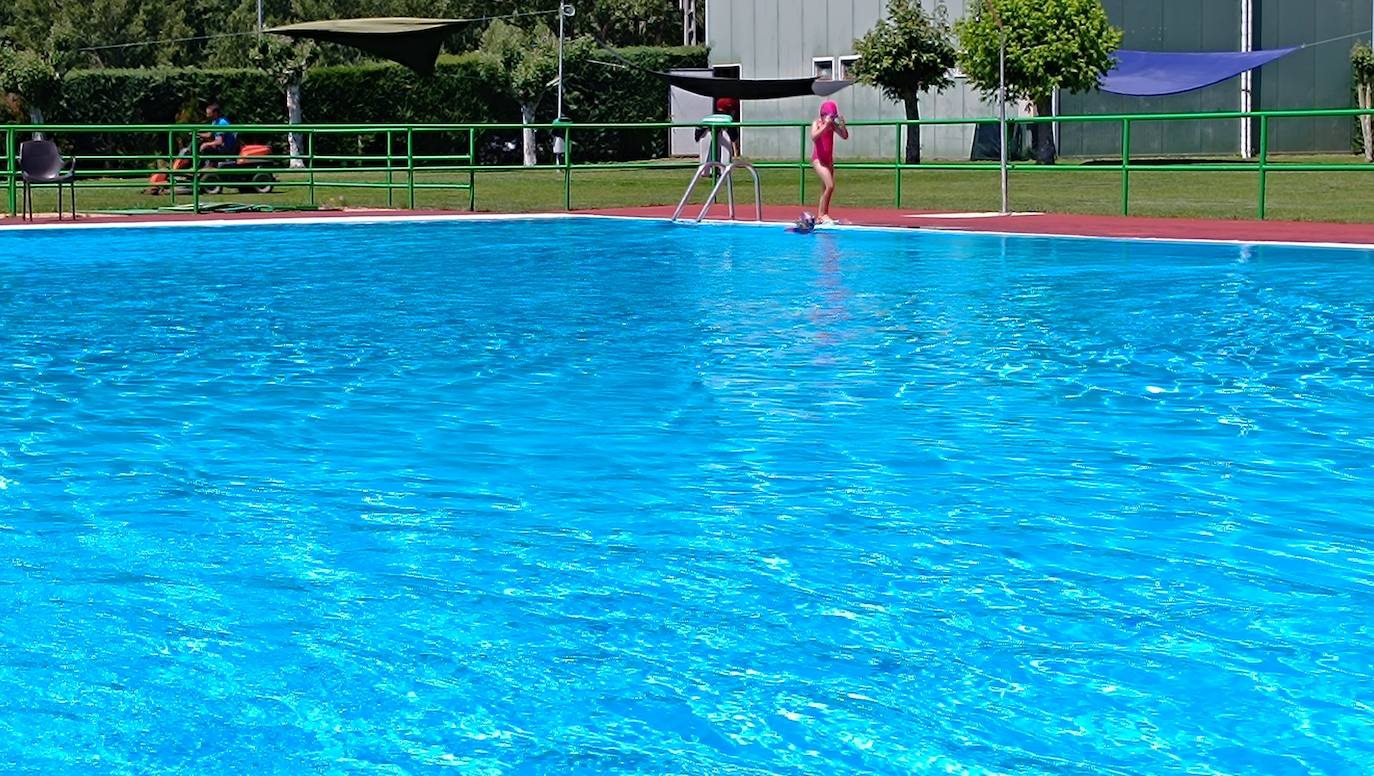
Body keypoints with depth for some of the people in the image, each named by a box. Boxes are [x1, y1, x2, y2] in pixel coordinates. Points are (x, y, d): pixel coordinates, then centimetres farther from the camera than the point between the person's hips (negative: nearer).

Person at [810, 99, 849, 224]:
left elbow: (845, 136, 5)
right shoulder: (817, 123, -7)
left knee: (825, 190, 8)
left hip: (829, 160, 7)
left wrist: (842, 125, -10)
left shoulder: (832, 125, 7)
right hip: (818, 159, -7)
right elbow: (814, 137, -25)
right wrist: (825, 125, -28)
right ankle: (822, 214, -13)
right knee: (830, 185, -19)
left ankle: (821, 215, 13)